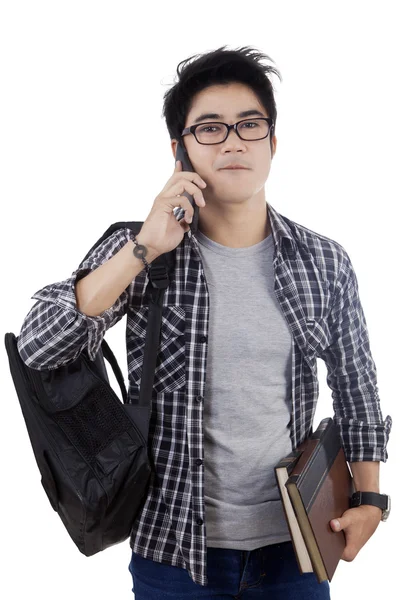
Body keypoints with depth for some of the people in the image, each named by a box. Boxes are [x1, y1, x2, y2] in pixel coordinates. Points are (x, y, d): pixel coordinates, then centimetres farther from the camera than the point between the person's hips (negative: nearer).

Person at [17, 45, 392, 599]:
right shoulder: (140, 253, -8)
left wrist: (369, 497, 6)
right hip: (175, 544, -1)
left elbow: (357, 387, 10)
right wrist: (144, 249, -23)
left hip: (293, 540, 2)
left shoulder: (325, 262, -2)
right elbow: (37, 348, -19)